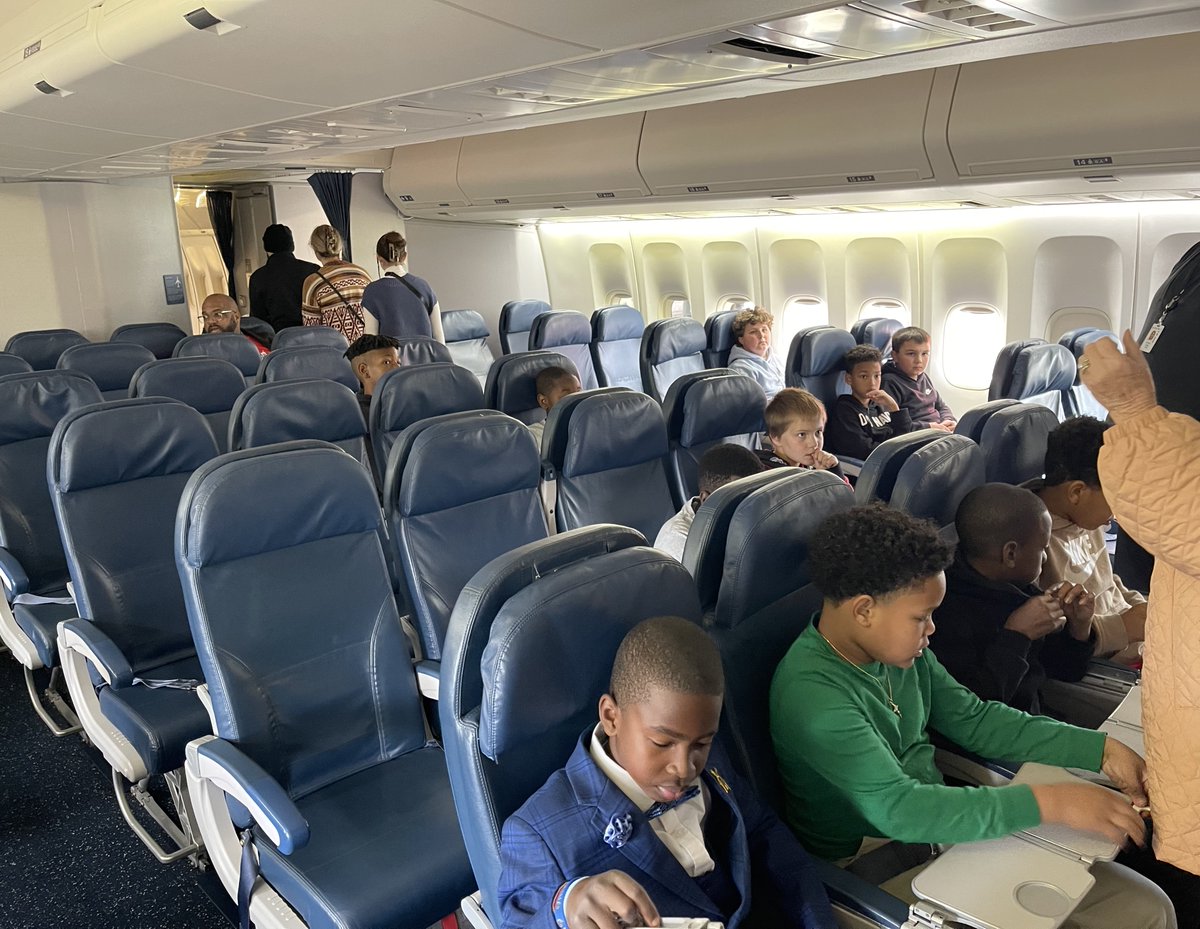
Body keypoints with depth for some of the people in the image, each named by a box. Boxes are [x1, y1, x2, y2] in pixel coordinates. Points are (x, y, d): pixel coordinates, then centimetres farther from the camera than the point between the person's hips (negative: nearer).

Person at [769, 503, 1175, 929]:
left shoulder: (900, 648, -2)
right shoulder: (812, 695, -27)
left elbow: (974, 719, 8)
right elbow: (896, 808, -31)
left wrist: (1101, 750, -1)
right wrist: (1047, 802, -33)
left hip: (945, 826, 8)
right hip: (878, 873, -8)